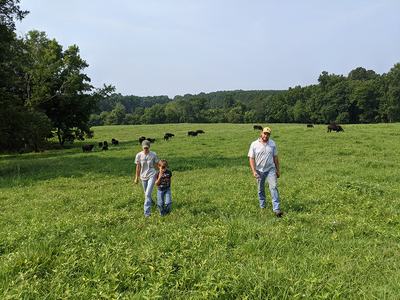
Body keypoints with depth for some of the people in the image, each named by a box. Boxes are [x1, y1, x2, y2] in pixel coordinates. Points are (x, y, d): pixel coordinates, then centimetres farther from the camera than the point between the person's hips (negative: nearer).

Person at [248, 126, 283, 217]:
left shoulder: (272, 143, 3)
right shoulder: (254, 144, -5)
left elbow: (275, 157, 9)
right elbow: (251, 158, -6)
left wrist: (278, 170, 11)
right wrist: (254, 171, -16)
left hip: (271, 169, 1)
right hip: (259, 171, 0)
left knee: (273, 187, -12)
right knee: (261, 189, 12)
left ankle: (276, 209, -15)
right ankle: (262, 207, 30)